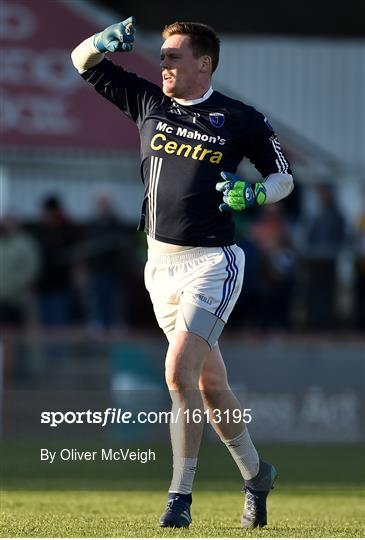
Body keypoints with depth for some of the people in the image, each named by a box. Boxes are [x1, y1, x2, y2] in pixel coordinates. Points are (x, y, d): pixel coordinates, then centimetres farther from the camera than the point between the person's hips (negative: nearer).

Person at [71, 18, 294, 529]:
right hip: (161, 262, 5)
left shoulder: (241, 119, -5)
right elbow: (82, 61, 12)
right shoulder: (148, 102, 6)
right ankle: (255, 475, 30)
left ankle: (181, 496, -13)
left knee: (179, 372, -19)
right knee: (210, 383, 12)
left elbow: (284, 176, 5)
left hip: (212, 262, -5)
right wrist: (107, 40, -9)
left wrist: (253, 193, -16)